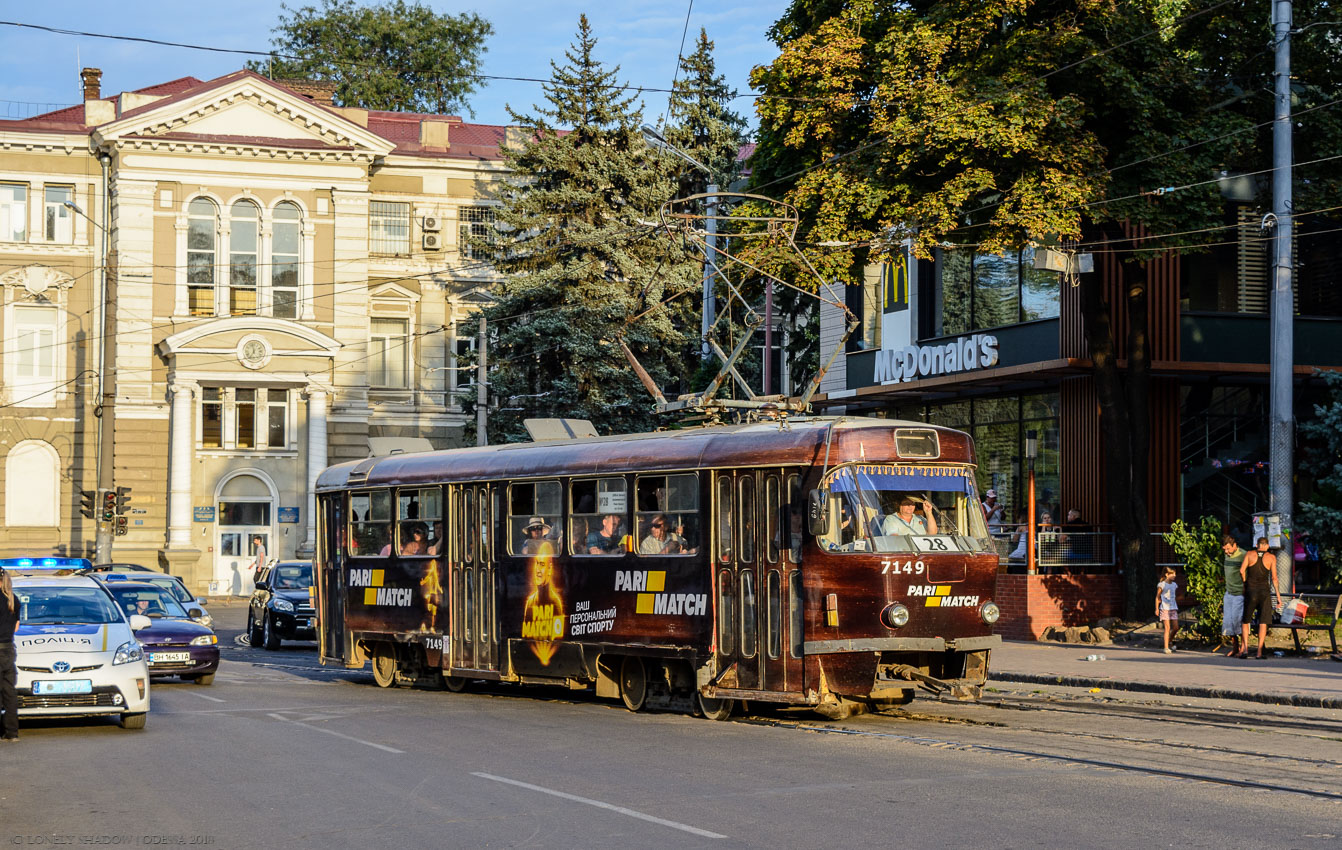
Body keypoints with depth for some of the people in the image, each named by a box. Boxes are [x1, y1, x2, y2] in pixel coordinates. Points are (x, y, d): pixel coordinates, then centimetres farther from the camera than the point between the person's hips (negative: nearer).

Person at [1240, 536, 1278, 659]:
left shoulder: (1249, 554, 5)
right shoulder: (1271, 557, 3)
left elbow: (1242, 570, -7)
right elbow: (1274, 577, -3)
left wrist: (1245, 584, 7)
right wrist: (1277, 595, 2)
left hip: (1250, 590, 1)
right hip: (1264, 591, -1)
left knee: (1245, 621, 11)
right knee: (1263, 622, 3)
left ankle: (1244, 648, -4)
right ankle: (1259, 652, -3)